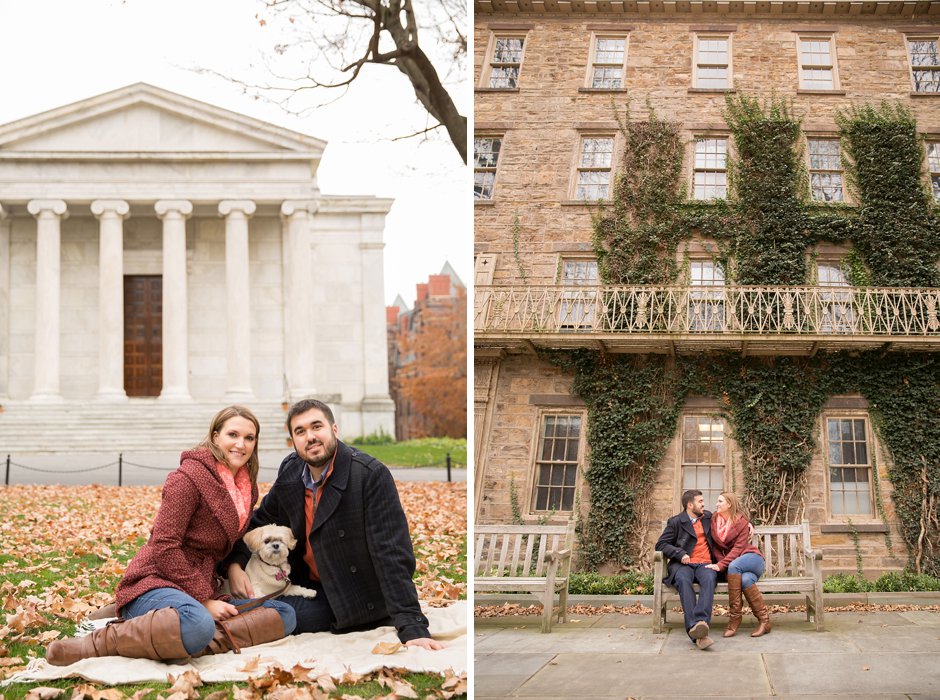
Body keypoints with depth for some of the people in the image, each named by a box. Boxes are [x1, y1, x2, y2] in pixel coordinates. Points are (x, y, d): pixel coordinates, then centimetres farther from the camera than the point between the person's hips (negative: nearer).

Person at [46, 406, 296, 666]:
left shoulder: (247, 487, 15)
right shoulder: (188, 478, -9)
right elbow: (164, 547, -15)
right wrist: (204, 600, -17)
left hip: (202, 593, 8)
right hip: (154, 585, -8)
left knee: (286, 615, -12)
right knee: (197, 625, -43)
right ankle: (98, 644, -25)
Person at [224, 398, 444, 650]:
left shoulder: (372, 475, -22)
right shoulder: (290, 471, -1)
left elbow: (392, 554, -26)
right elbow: (259, 521, 15)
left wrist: (412, 627, -32)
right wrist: (235, 564, -6)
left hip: (354, 599, -8)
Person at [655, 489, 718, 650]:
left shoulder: (708, 517, 21)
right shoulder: (676, 522, 8)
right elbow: (661, 545, 3)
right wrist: (680, 553, -13)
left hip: (705, 564, 3)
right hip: (683, 564, -3)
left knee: (709, 579, -36)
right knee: (684, 580, -39)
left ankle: (701, 621, -55)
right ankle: (695, 630, -52)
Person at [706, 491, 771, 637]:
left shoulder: (741, 522, -5)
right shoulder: (713, 520, 7)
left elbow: (738, 548, -14)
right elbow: (715, 546, 9)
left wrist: (721, 565, -26)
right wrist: (721, 562, -11)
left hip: (752, 559, -3)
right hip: (731, 563, 3)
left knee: (734, 566, -37)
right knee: (745, 580, -34)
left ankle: (734, 618, -33)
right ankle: (764, 621, -29)